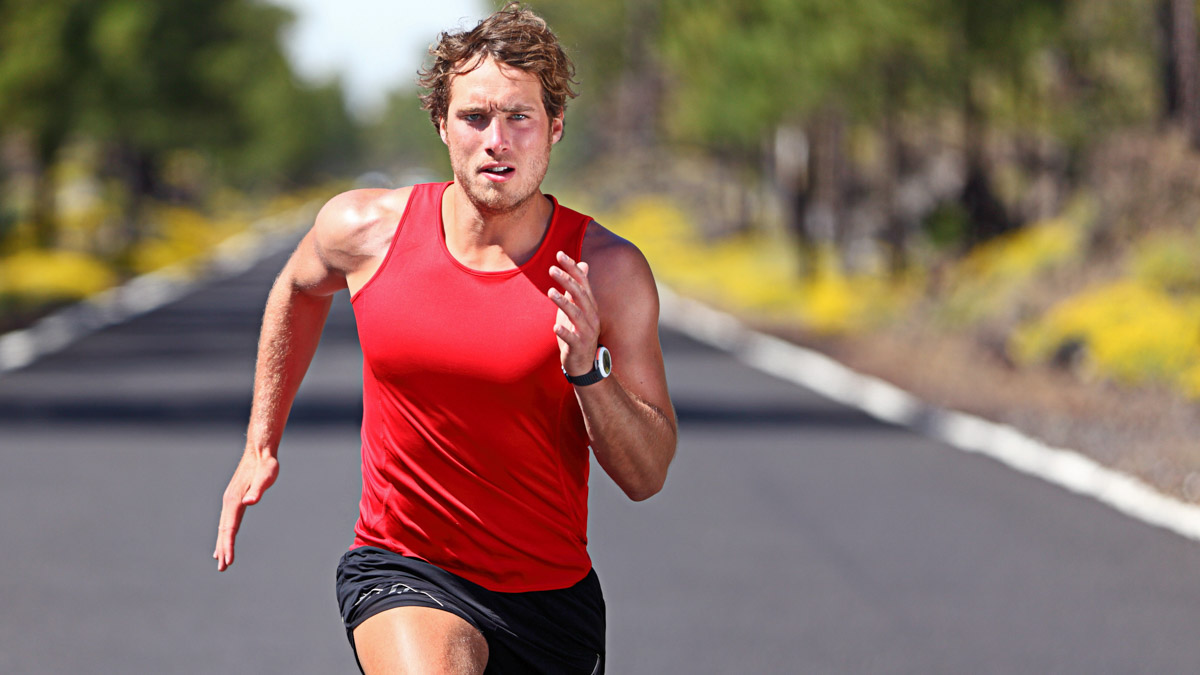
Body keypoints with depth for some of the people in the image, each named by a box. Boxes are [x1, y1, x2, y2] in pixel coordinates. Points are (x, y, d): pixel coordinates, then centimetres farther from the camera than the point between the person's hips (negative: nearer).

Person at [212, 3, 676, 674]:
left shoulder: (608, 272, -9)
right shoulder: (366, 230, -6)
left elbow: (647, 476, -7)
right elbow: (300, 289, 20)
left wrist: (587, 370, -24)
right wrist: (261, 445, 21)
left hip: (552, 591, 2)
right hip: (401, 569, -2)